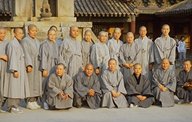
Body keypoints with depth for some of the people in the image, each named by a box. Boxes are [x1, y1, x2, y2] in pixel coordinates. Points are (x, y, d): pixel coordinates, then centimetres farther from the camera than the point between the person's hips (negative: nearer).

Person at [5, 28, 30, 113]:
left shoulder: (19, 44, 16)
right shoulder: (12, 44, -12)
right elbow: (12, 58, -19)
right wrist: (15, 70, -24)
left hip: (20, 70, 9)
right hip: (15, 69, -9)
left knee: (18, 88, 10)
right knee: (14, 87, -6)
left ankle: (15, 105, 16)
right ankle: (12, 107, -2)